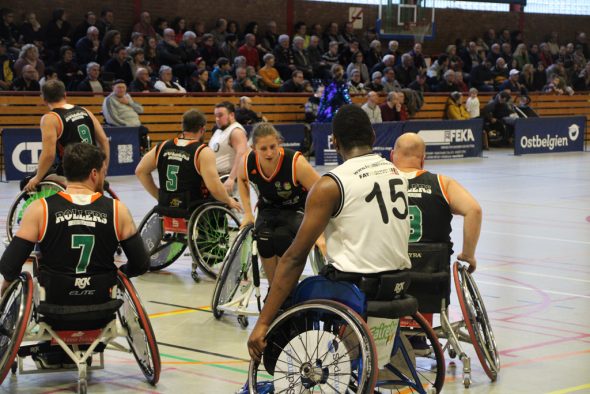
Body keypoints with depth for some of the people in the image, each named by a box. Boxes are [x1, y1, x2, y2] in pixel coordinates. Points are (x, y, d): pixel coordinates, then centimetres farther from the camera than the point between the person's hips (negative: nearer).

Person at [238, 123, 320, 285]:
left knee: (281, 237, -34)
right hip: (268, 209, 3)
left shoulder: (296, 162, -30)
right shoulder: (248, 162, -17)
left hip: (297, 210, -3)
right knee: (264, 238, -30)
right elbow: (242, 180, 10)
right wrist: (248, 213, 3)